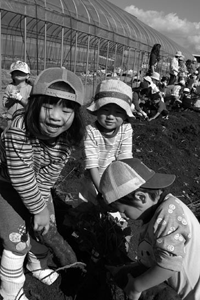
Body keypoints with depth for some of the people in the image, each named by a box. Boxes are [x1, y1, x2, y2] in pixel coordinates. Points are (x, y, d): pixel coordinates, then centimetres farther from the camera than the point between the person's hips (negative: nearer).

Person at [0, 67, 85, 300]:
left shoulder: (69, 136, -24)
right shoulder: (20, 131, -40)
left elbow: (50, 173, -17)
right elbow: (21, 178, -32)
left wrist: (42, 206, -19)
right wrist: (39, 209, -22)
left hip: (36, 184, 5)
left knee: (45, 226, 14)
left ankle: (37, 264, 46)